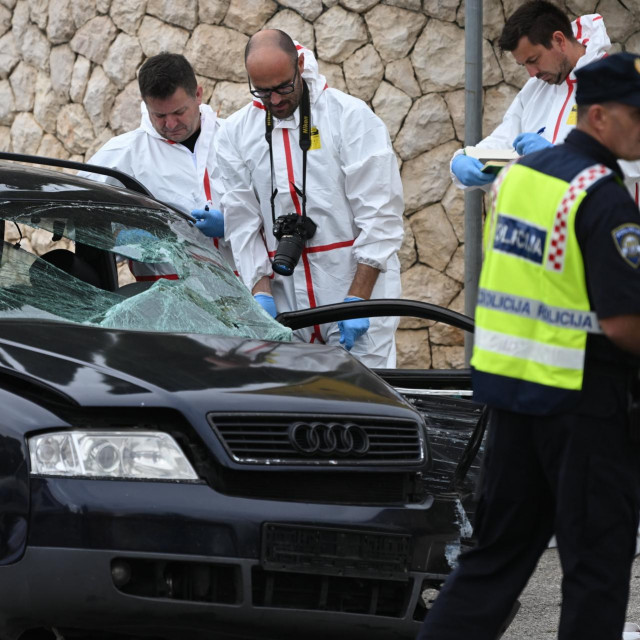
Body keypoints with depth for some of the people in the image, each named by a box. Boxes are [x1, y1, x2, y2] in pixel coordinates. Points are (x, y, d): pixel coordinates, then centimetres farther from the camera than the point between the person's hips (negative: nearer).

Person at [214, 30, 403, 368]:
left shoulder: (351, 116, -3)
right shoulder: (235, 133, 9)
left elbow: (380, 216, -6)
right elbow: (243, 225, 8)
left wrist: (357, 299, -12)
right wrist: (261, 293, -6)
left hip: (357, 288, -3)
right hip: (286, 299, 3)